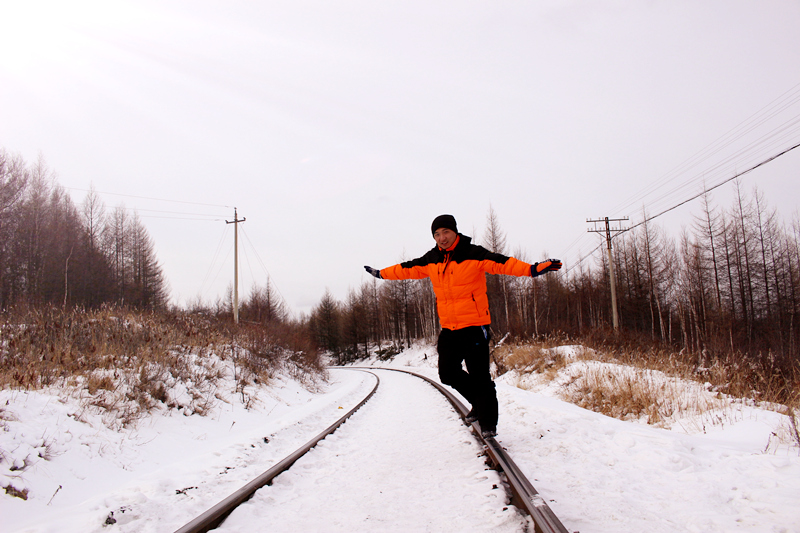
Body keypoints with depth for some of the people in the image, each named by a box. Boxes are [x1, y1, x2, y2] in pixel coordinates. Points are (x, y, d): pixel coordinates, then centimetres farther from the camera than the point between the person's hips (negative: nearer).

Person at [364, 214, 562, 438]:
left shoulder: (473, 254, -10)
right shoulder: (431, 260, 7)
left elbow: (501, 262, -22)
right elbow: (407, 269, 21)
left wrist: (532, 269, -36)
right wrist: (382, 273, 28)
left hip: (474, 325, -6)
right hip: (448, 328, 6)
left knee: (479, 375, -5)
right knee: (448, 373, 7)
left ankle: (488, 423, 8)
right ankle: (479, 403, 29)